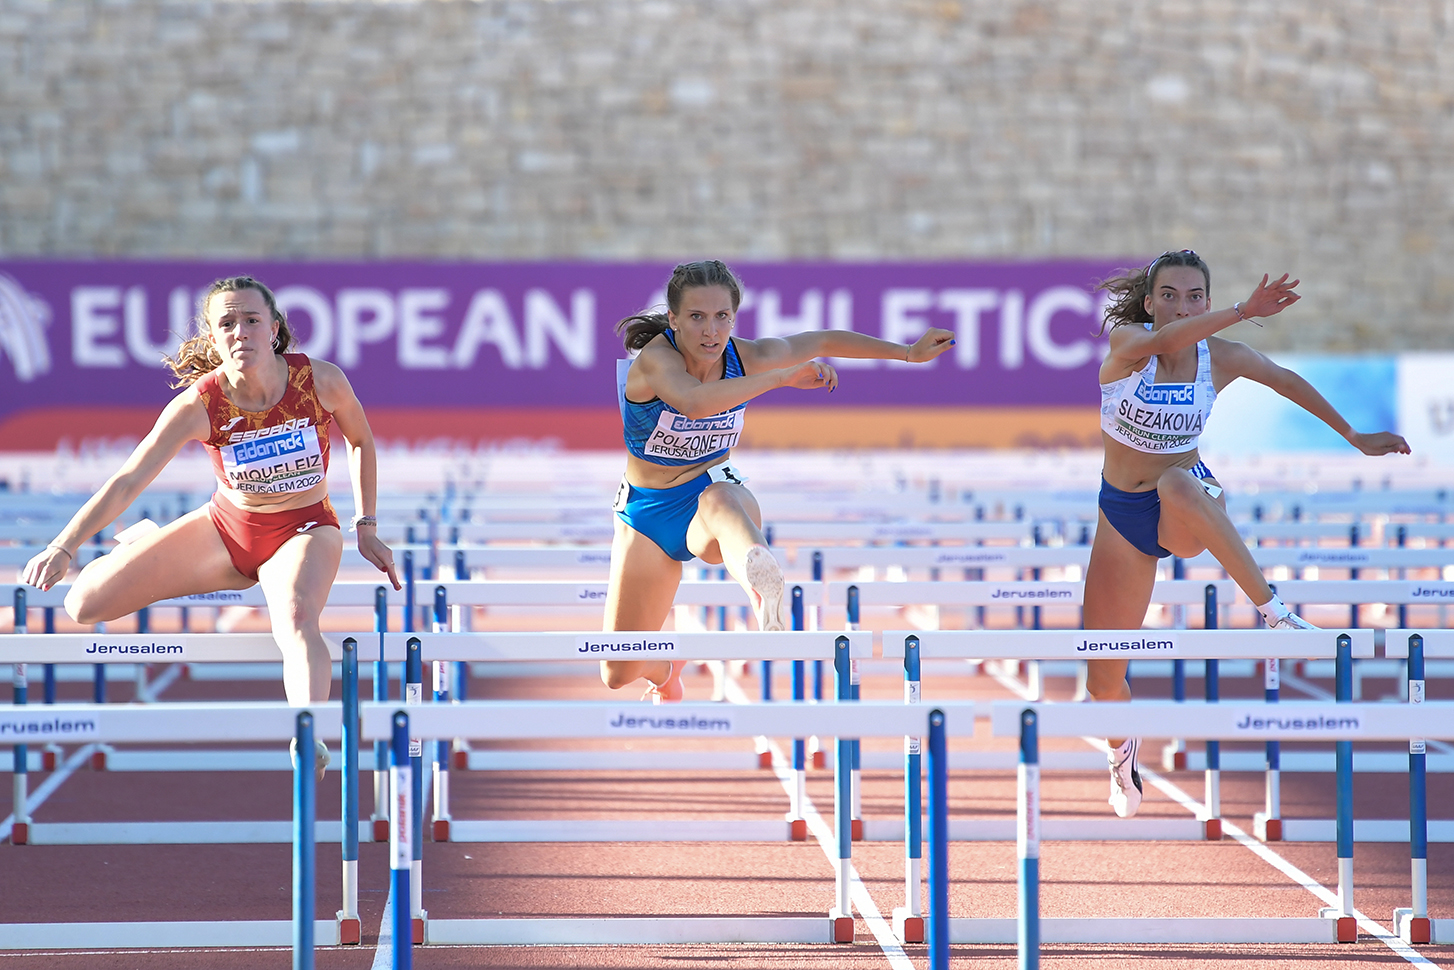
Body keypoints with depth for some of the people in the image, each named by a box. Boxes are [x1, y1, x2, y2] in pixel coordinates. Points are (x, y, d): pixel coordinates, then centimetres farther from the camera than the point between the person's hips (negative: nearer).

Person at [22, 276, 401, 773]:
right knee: (85, 603, -2)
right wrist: (63, 548, -36)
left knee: (296, 621, -38)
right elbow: (127, 482, -25)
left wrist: (366, 528, 0)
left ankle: (312, 737, -55)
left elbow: (361, 442, 2)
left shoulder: (322, 381, -20)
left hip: (303, 529, -2)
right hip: (227, 527, 2)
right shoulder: (198, 405, -23)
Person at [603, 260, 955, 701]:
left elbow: (822, 341, 6)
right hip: (648, 510, 0)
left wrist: (908, 352, 12)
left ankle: (765, 597, -77)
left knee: (722, 501, -42)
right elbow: (694, 401, -48)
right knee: (619, 674, 2)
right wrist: (782, 377, -44)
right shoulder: (655, 358, -25)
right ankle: (667, 670, 42)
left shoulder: (748, 357, -11)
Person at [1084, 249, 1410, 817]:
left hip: (1189, 512, -1)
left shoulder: (1222, 358, -6)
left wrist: (1356, 438, 16)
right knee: (1103, 680, 0)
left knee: (1176, 482, -42)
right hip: (1123, 515, 1)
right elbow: (1160, 341, -37)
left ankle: (1274, 613, -40)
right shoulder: (1126, 341, -13)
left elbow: (1288, 382, 11)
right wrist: (1244, 311, -48)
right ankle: (1122, 750, 36)